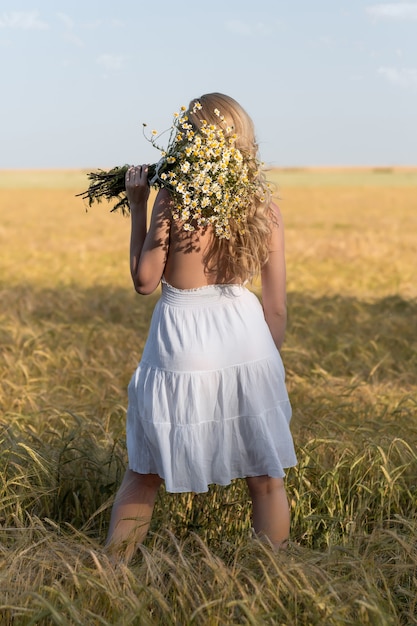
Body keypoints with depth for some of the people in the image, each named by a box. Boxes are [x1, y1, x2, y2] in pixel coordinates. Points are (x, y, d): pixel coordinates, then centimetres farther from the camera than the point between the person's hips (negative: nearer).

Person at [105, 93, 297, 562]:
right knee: (265, 477, 14)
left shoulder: (172, 201, -12)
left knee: (144, 474, 16)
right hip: (246, 342, 2)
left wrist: (137, 207, 1)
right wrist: (267, 362, 16)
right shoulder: (264, 210, -3)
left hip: (181, 343, -1)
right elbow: (277, 307, 1)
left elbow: (144, 281, -4)